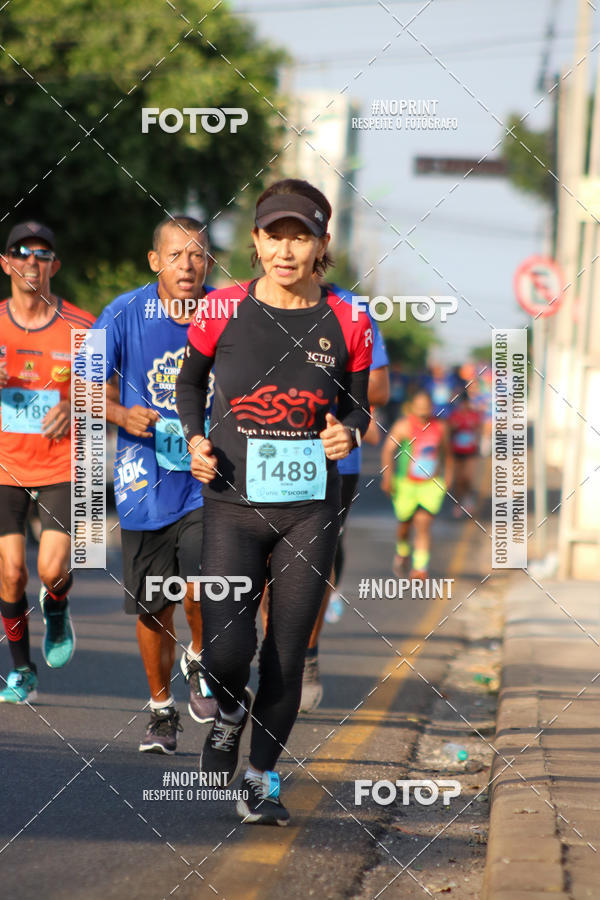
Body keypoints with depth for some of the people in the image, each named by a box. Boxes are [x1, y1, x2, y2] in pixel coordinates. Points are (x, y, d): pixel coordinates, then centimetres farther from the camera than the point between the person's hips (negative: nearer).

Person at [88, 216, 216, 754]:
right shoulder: (125, 314, -5)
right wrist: (122, 414, -17)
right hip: (147, 481, 1)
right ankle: (162, 710, 28)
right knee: (153, 607, 7)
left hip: (208, 479, -1)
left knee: (201, 587, -20)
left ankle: (199, 661, 12)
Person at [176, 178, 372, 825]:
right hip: (233, 507, -1)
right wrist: (195, 439, -3)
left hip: (310, 511, 1)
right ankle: (230, 714, 23)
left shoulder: (345, 324, -2)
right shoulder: (223, 311, -4)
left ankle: (262, 778, 24)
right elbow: (189, 382, 14)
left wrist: (348, 433, -10)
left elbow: (358, 407, 13)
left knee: (287, 655, 4)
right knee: (224, 655, -13)